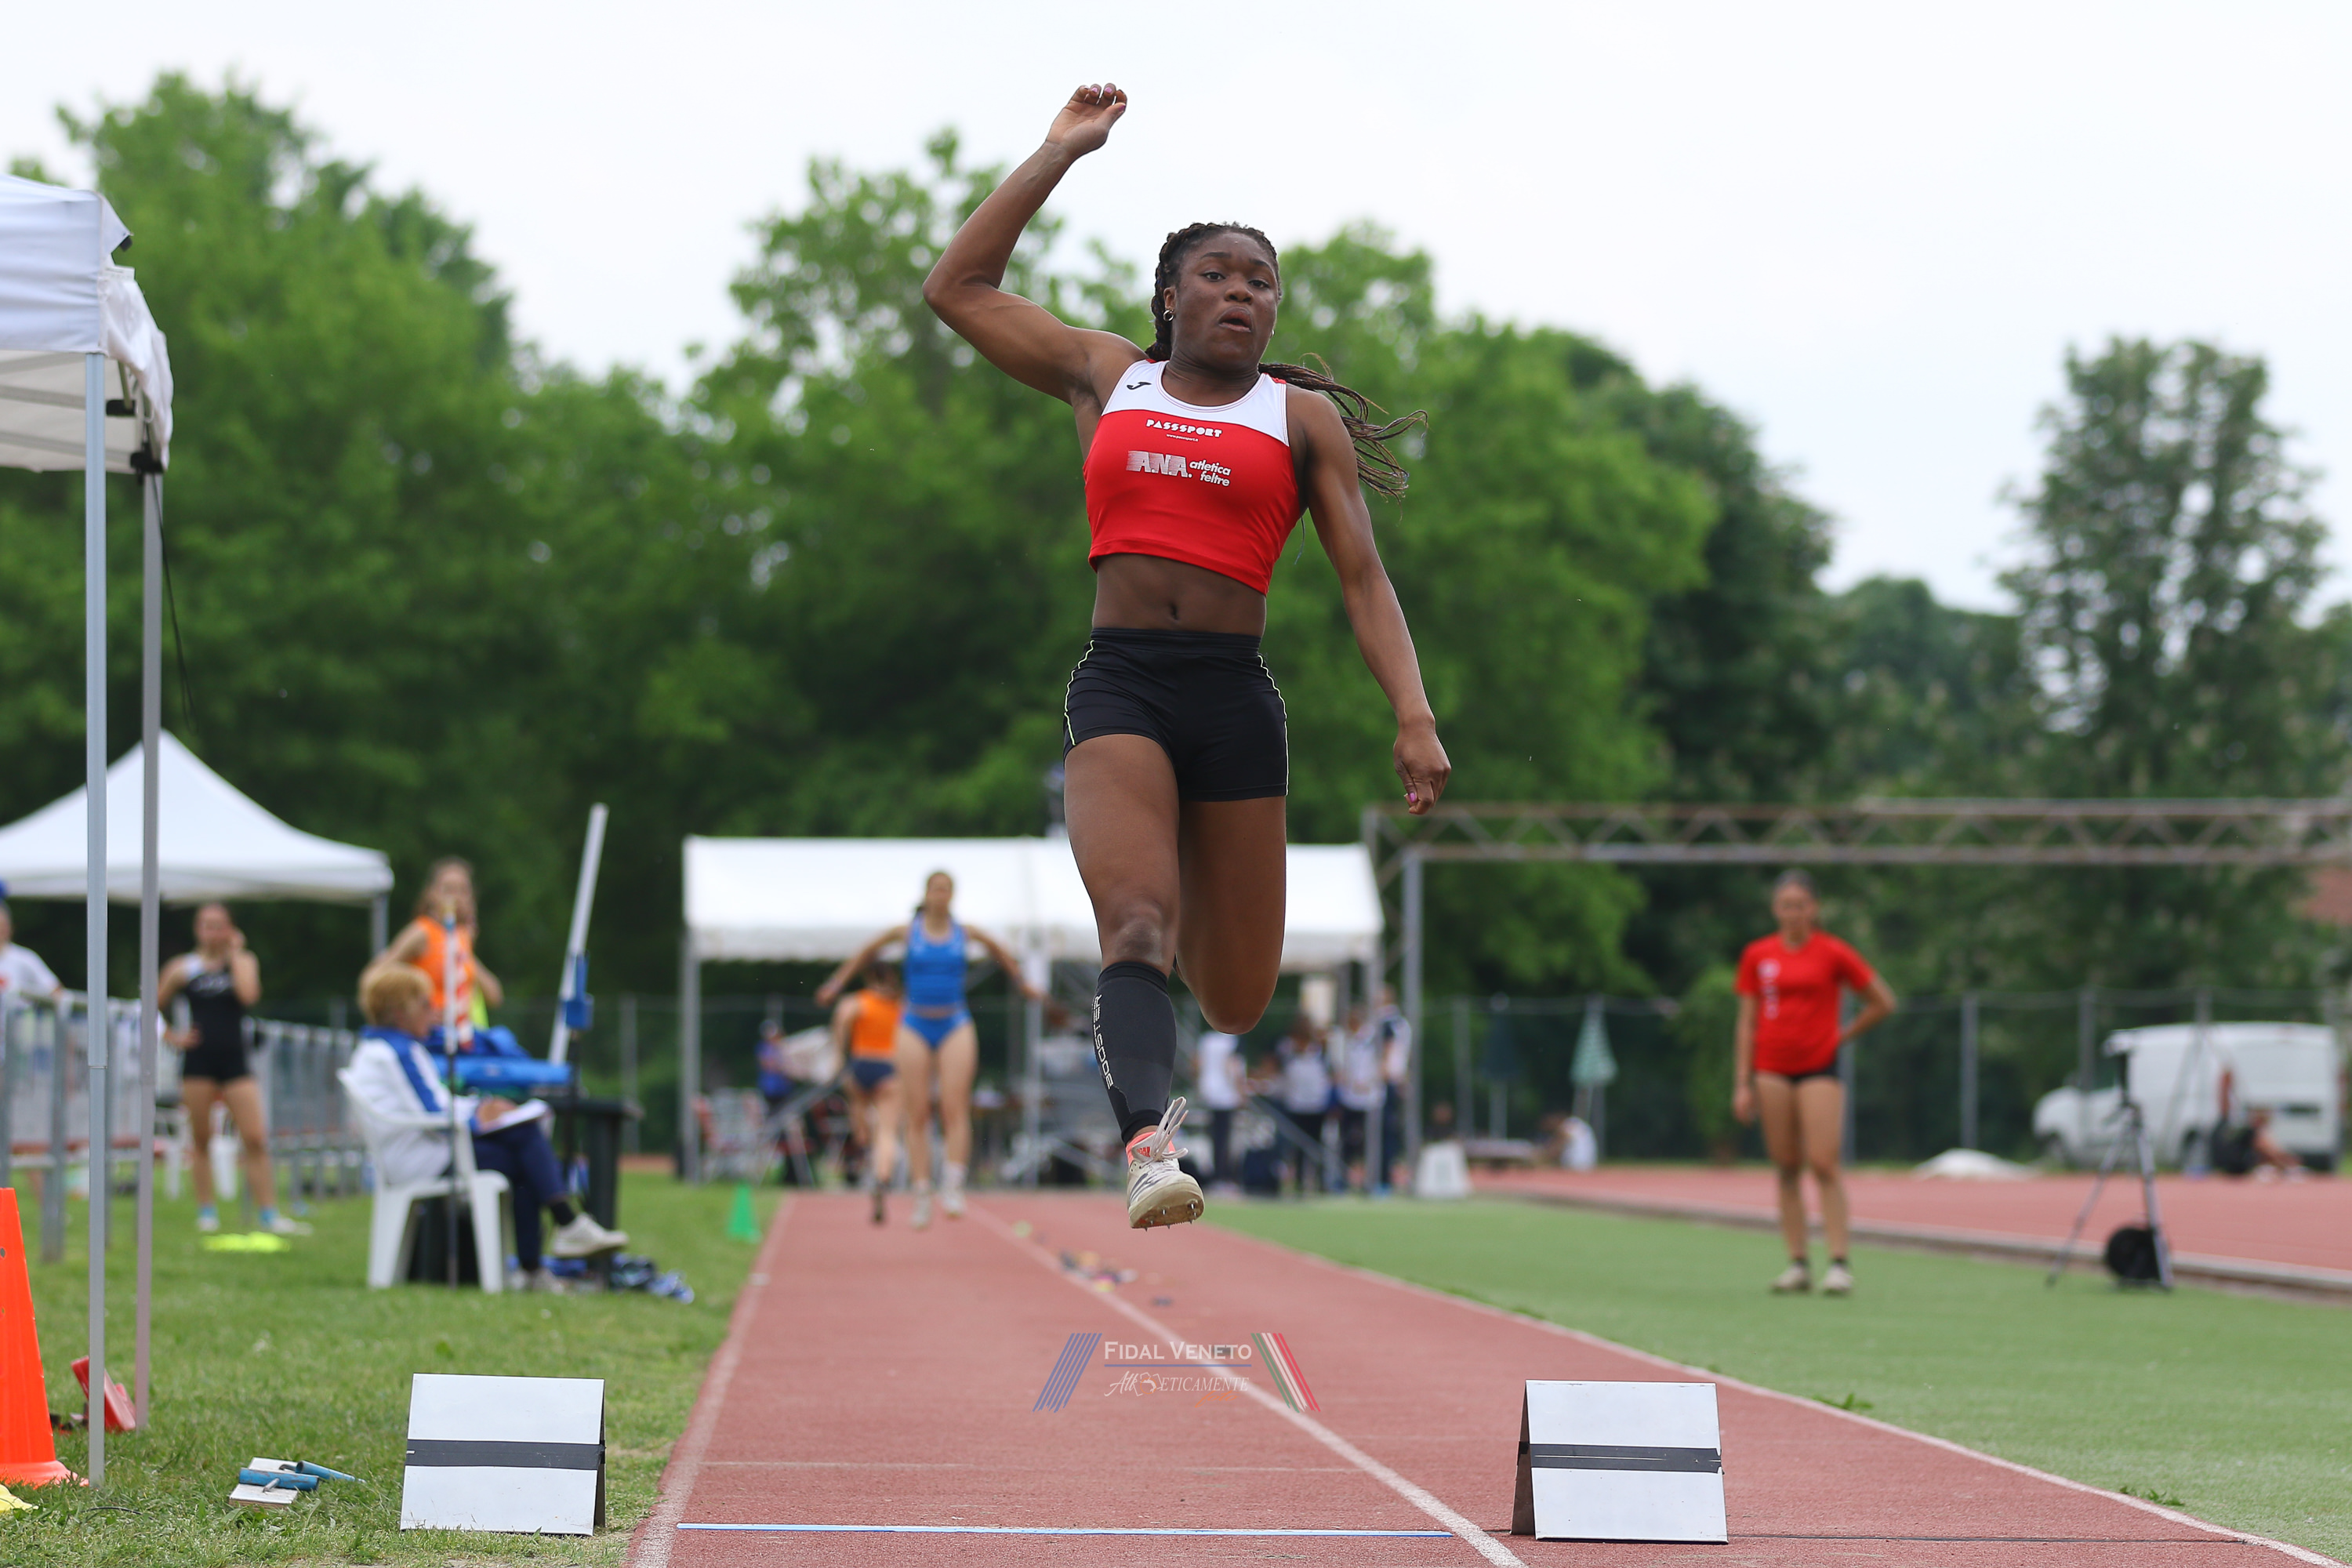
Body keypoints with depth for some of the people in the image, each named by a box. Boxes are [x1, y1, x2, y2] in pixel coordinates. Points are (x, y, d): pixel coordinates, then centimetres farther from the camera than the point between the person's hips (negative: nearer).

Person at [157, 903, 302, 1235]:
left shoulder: (243, 961, 8)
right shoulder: (182, 968, 6)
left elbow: (249, 994, -13)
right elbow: (153, 1009, 13)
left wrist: (234, 953, -5)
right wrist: (171, 1037, 0)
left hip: (234, 1061, 0)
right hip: (198, 1063, 0)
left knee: (256, 1138, -8)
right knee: (201, 1139, 3)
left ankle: (268, 1213, -4)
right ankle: (207, 1211, 12)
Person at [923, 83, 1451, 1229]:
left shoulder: (1302, 417, 12)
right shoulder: (1104, 377, 15)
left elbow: (1362, 581, 6)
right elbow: (958, 286, 17)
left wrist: (1414, 717, -8)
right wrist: (1063, 150, 18)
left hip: (1235, 695, 1)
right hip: (1117, 683, -1)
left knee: (1236, 1001, 6)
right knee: (1134, 922, -25)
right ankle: (1149, 1144, -41)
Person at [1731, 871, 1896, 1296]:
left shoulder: (1832, 953, -1)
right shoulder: (1757, 956, 7)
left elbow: (1883, 1002, 8)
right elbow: (1747, 1023, 10)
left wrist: (1843, 1034, 5)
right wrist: (1742, 1083, 5)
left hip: (1819, 1069, -3)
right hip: (1772, 1071, 3)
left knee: (1823, 1164, -11)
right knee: (1786, 1169, 3)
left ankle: (1839, 1263, -9)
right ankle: (1798, 1262, 7)